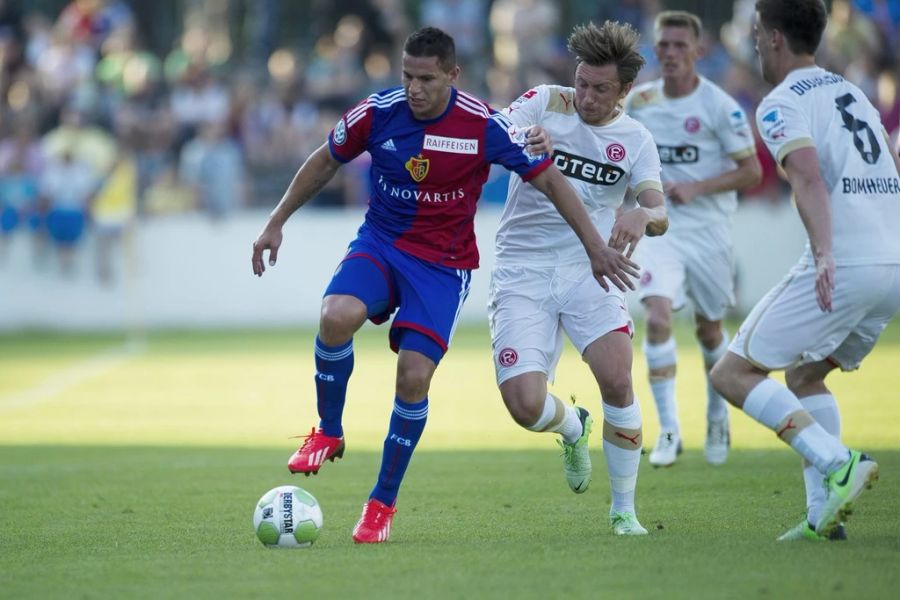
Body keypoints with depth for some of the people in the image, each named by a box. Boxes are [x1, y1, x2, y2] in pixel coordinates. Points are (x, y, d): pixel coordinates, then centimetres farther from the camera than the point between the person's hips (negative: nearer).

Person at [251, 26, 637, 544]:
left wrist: (596, 247, -8)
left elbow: (549, 178, -6)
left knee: (414, 378, -13)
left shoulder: (484, 126, -15)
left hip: (444, 263, -1)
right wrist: (276, 225, 10)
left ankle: (383, 504, 5)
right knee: (337, 317, -30)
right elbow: (325, 164, 8)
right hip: (380, 243, 1)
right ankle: (329, 433, -5)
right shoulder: (378, 112, -9)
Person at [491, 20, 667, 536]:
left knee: (618, 379, -20)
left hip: (588, 266, 1)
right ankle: (573, 427, 25)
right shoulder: (544, 103, -2)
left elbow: (659, 214, -7)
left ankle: (624, 510, 0)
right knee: (526, 405, -15)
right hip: (523, 270, -1)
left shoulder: (635, 140, 2)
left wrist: (643, 216, -32)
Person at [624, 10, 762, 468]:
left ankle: (717, 417, 39)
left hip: (708, 230, -1)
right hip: (658, 228, 1)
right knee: (657, 315, -20)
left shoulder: (720, 106, -11)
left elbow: (752, 171, -11)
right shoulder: (639, 100, 1)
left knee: (709, 328, 14)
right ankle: (668, 430, -16)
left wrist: (695, 188, -20)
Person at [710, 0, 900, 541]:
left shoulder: (781, 104, -4)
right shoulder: (852, 92, 22)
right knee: (805, 375, 22)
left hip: (844, 266, -8)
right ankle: (824, 513, 10)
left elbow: (809, 178, -20)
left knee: (733, 373, -1)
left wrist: (825, 254, -31)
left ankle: (838, 464, -17)